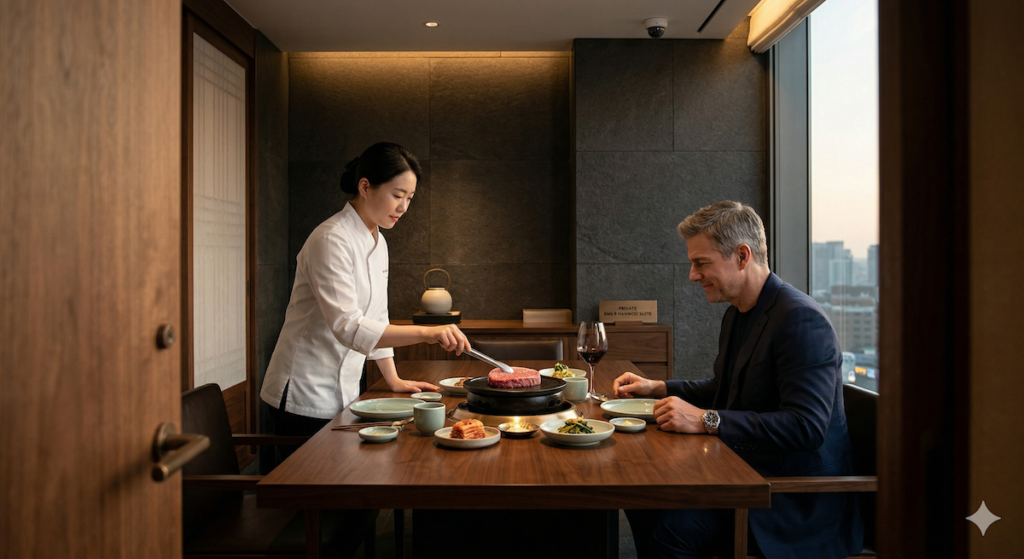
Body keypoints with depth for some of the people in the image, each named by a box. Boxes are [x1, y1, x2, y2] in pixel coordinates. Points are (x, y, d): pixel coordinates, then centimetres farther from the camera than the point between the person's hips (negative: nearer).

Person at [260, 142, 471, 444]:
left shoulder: (377, 243, 9)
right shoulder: (331, 240, -20)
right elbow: (347, 326, -30)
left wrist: (393, 379, 10)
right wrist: (426, 333, -36)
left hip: (342, 393, 8)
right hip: (305, 398, -8)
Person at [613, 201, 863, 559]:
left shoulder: (801, 320, -20)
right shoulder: (737, 313, 10)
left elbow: (807, 427, -28)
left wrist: (707, 420, -30)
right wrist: (657, 388, 12)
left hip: (799, 501, -9)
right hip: (745, 472, 9)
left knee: (672, 528, -25)